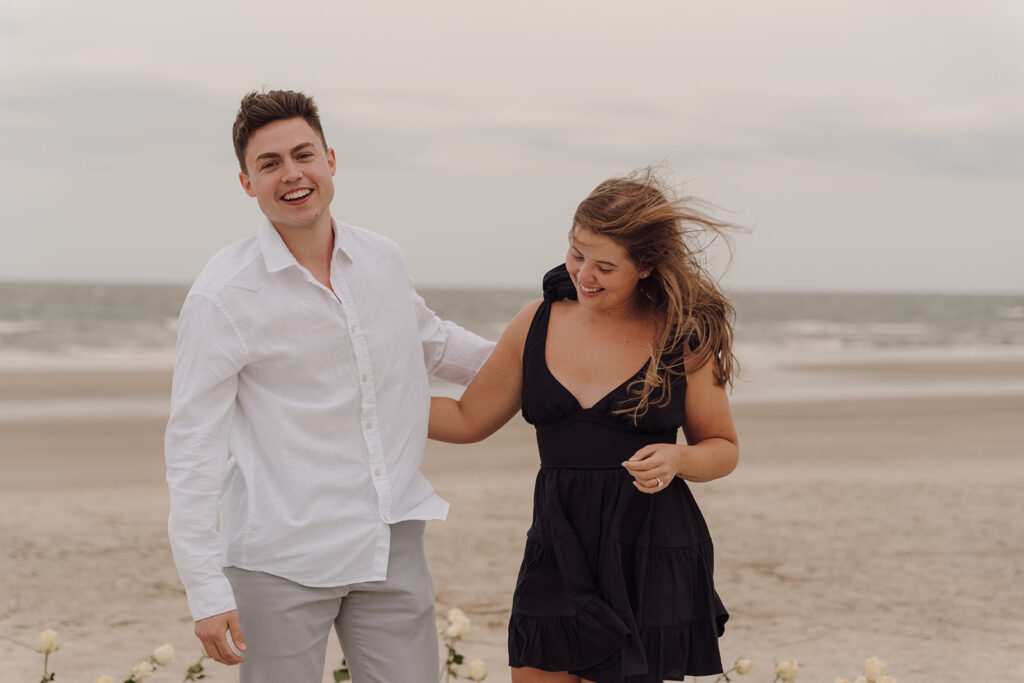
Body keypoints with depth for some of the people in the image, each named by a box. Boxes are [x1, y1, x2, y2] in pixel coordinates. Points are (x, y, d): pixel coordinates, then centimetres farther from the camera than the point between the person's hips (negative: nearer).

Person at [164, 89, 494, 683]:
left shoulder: (384, 261, 6)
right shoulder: (223, 296, -10)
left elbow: (430, 339, 29)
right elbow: (193, 449, -10)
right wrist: (207, 591, -13)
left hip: (393, 545, 5)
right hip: (281, 560, -5)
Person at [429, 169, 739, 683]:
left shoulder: (682, 337, -1)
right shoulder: (538, 324, 6)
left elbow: (723, 448, 9)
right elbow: (468, 419, 16)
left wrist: (677, 458, -13)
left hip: (648, 560, -3)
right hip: (557, 551, 3)